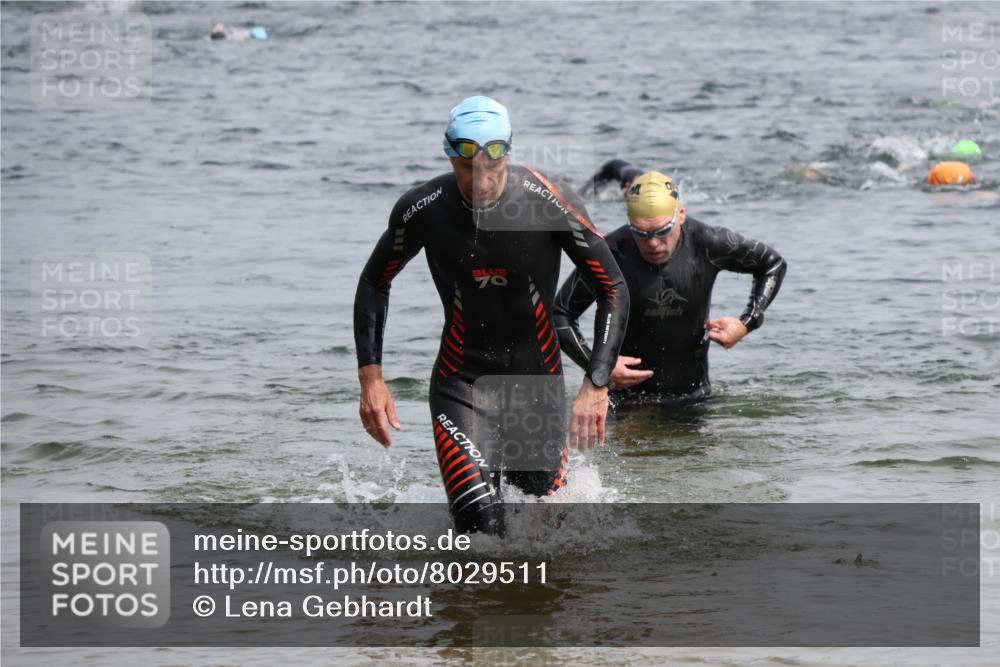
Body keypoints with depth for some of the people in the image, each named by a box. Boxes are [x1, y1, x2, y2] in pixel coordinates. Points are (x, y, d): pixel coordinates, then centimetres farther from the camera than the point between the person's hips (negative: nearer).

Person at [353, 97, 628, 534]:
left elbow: (614, 293, -8)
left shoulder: (550, 203, -16)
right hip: (460, 386, -1)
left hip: (539, 383, 1)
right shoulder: (422, 210, -12)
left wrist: (596, 386, -18)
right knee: (481, 530, -17)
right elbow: (374, 284, 7)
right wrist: (370, 378, -2)